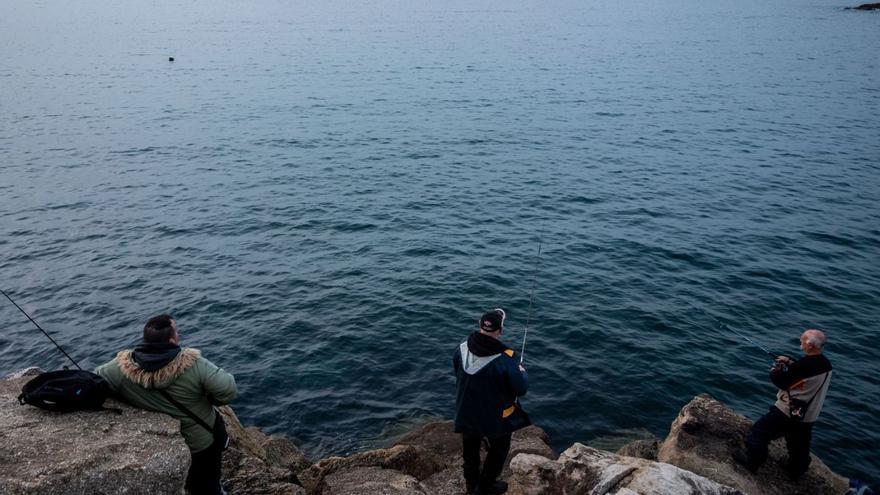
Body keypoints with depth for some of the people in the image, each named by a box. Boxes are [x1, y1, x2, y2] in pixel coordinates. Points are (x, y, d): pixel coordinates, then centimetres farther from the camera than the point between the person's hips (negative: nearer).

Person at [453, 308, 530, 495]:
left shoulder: (462, 348, -16)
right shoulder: (505, 359, -31)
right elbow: (521, 389, -20)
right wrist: (522, 372, -1)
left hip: (466, 412, 5)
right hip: (495, 415, -4)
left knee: (470, 448, 26)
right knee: (499, 449, 23)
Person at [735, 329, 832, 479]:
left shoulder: (803, 366, -29)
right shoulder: (826, 364, -3)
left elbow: (780, 381, -19)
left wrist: (775, 370, -1)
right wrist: (790, 362, 9)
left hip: (786, 413, -8)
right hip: (808, 417, 8)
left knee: (759, 432, 8)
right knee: (799, 447, 24)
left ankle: (752, 462, 18)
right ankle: (795, 472, 40)